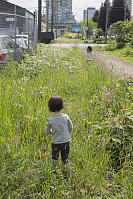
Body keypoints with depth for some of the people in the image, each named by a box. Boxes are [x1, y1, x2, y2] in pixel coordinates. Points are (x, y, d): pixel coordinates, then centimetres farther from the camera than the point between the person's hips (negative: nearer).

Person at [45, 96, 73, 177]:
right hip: (66, 141, 1)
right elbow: (71, 128, -1)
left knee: (54, 158, 22)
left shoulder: (50, 120, -13)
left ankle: (54, 171, 37)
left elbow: (47, 131, -1)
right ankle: (68, 173, 24)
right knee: (65, 159, 16)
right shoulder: (66, 117, -11)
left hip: (56, 142, -1)